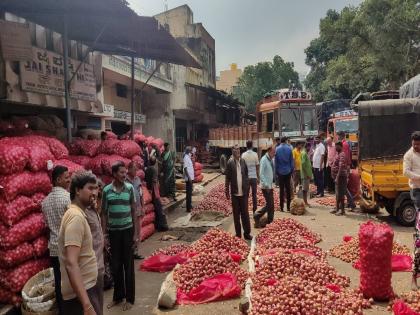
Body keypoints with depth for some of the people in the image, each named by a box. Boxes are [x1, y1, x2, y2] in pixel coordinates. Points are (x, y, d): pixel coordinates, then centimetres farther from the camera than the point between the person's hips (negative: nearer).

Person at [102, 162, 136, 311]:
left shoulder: (130, 188, -5)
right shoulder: (106, 190, -4)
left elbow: (134, 210, 0)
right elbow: (104, 212, 3)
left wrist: (136, 232, -1)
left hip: (127, 229, -1)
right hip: (113, 231, 1)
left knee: (128, 264, 6)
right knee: (115, 264, 10)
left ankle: (130, 298, 19)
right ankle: (118, 296, 28)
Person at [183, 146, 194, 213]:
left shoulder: (188, 157, 13)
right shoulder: (186, 157, -16)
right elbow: (185, 168, -22)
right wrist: (189, 177, -24)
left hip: (190, 177, 10)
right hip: (188, 178, -10)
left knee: (190, 192, 18)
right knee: (189, 192, -6)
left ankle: (190, 205, 28)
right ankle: (188, 208, -1)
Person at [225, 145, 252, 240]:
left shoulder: (243, 161, 2)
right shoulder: (230, 163, -9)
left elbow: (246, 175, 9)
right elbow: (227, 178, -7)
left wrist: (247, 188, 6)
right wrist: (227, 192, -8)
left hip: (243, 192, 3)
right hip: (235, 193, -3)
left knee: (245, 213, 9)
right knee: (236, 214, 9)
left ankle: (247, 233, 19)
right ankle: (238, 233, 19)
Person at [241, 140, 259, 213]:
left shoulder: (243, 155, -3)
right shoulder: (255, 154, -6)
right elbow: (257, 167, -3)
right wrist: (258, 177, 5)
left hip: (246, 177, 1)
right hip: (253, 177, -1)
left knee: (246, 194, 10)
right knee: (254, 194, 7)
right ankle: (254, 210, 9)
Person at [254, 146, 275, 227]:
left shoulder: (271, 160, 10)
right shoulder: (264, 160, -15)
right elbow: (261, 174, -20)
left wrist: (271, 183, 15)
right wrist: (266, 185, -23)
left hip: (270, 186, 9)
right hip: (266, 187, -9)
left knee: (271, 205, 11)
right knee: (269, 204, -9)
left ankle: (270, 222, 20)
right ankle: (257, 216, 3)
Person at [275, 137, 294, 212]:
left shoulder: (277, 149, -4)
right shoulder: (289, 149, -4)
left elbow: (276, 161, -1)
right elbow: (291, 161, -1)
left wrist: (276, 171, 6)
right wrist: (292, 170, 8)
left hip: (280, 172, 0)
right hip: (288, 171, 0)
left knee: (281, 189, 4)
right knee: (288, 189, 7)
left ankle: (281, 207, 5)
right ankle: (288, 206, 9)